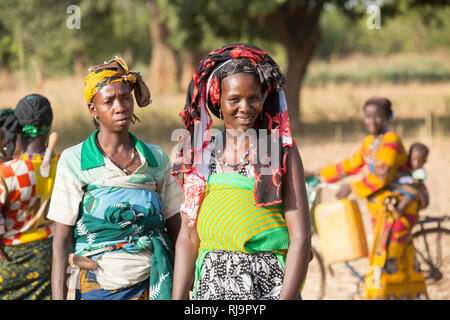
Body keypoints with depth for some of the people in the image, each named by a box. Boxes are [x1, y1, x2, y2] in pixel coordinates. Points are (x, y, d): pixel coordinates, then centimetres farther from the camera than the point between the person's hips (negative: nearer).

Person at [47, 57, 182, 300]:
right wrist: (58, 298, -9)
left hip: (149, 287, 2)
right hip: (95, 287, -2)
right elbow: (62, 239, -3)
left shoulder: (157, 158, 6)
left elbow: (175, 230, 10)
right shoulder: (74, 162, -2)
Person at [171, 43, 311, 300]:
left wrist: (286, 297, -16)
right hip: (210, 287, 3)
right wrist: (178, 299, -1)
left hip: (267, 287, -3)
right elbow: (188, 237, 7)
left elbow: (301, 238, -7)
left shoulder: (283, 153, -3)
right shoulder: (202, 154, 7)